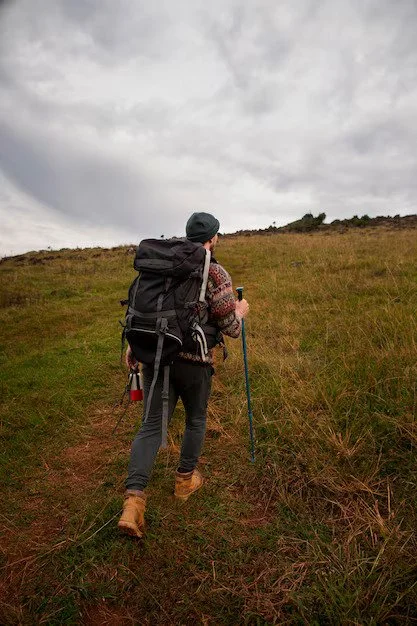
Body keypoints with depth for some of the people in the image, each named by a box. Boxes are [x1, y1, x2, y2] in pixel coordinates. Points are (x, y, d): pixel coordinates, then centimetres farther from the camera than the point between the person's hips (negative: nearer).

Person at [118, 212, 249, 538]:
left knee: (152, 425, 8)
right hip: (194, 360, -4)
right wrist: (241, 312, 11)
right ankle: (186, 480, 37)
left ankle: (134, 499, -1)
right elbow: (230, 327, -11)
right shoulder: (216, 274, -10)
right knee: (196, 419, 20)